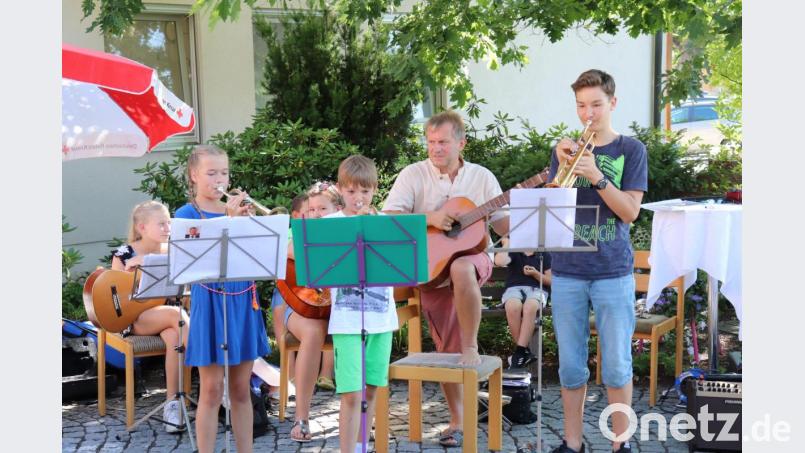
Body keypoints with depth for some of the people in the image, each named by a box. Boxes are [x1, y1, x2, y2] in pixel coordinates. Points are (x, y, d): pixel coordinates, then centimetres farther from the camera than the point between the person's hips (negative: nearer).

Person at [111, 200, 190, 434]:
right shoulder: (124, 254, -1)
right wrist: (129, 269, -14)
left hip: (166, 313, 3)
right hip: (133, 317, -2)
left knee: (174, 337, -35)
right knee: (176, 314, -34)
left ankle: (172, 403, -30)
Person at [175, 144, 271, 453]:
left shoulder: (239, 209, 9)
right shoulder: (187, 214, -2)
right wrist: (229, 219, -22)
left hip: (243, 301, 4)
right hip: (210, 302, -4)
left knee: (241, 389, 10)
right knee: (212, 389, 0)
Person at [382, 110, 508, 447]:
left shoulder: (481, 177, 5)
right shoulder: (414, 174, -1)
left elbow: (506, 227, 4)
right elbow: (388, 218, -12)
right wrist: (430, 218, -21)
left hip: (472, 258, 0)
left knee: (460, 269, -38)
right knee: (446, 347, 0)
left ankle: (471, 346, -20)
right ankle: (458, 419, 16)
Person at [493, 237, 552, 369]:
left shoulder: (544, 254, 17)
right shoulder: (513, 251, 13)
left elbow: (550, 281, 13)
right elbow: (499, 262, -10)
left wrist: (535, 274, -5)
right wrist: (507, 243, -1)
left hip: (536, 289, 0)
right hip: (514, 288, 0)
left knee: (530, 307, -38)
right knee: (513, 307, -38)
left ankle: (520, 351, -36)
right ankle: (525, 351, -28)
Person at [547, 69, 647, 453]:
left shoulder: (630, 150, 2)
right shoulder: (566, 149, 10)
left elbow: (630, 212, -6)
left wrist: (597, 177, -19)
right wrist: (563, 166, -11)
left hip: (613, 272, -2)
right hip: (567, 272, 2)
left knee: (617, 365, 3)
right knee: (571, 365, 7)